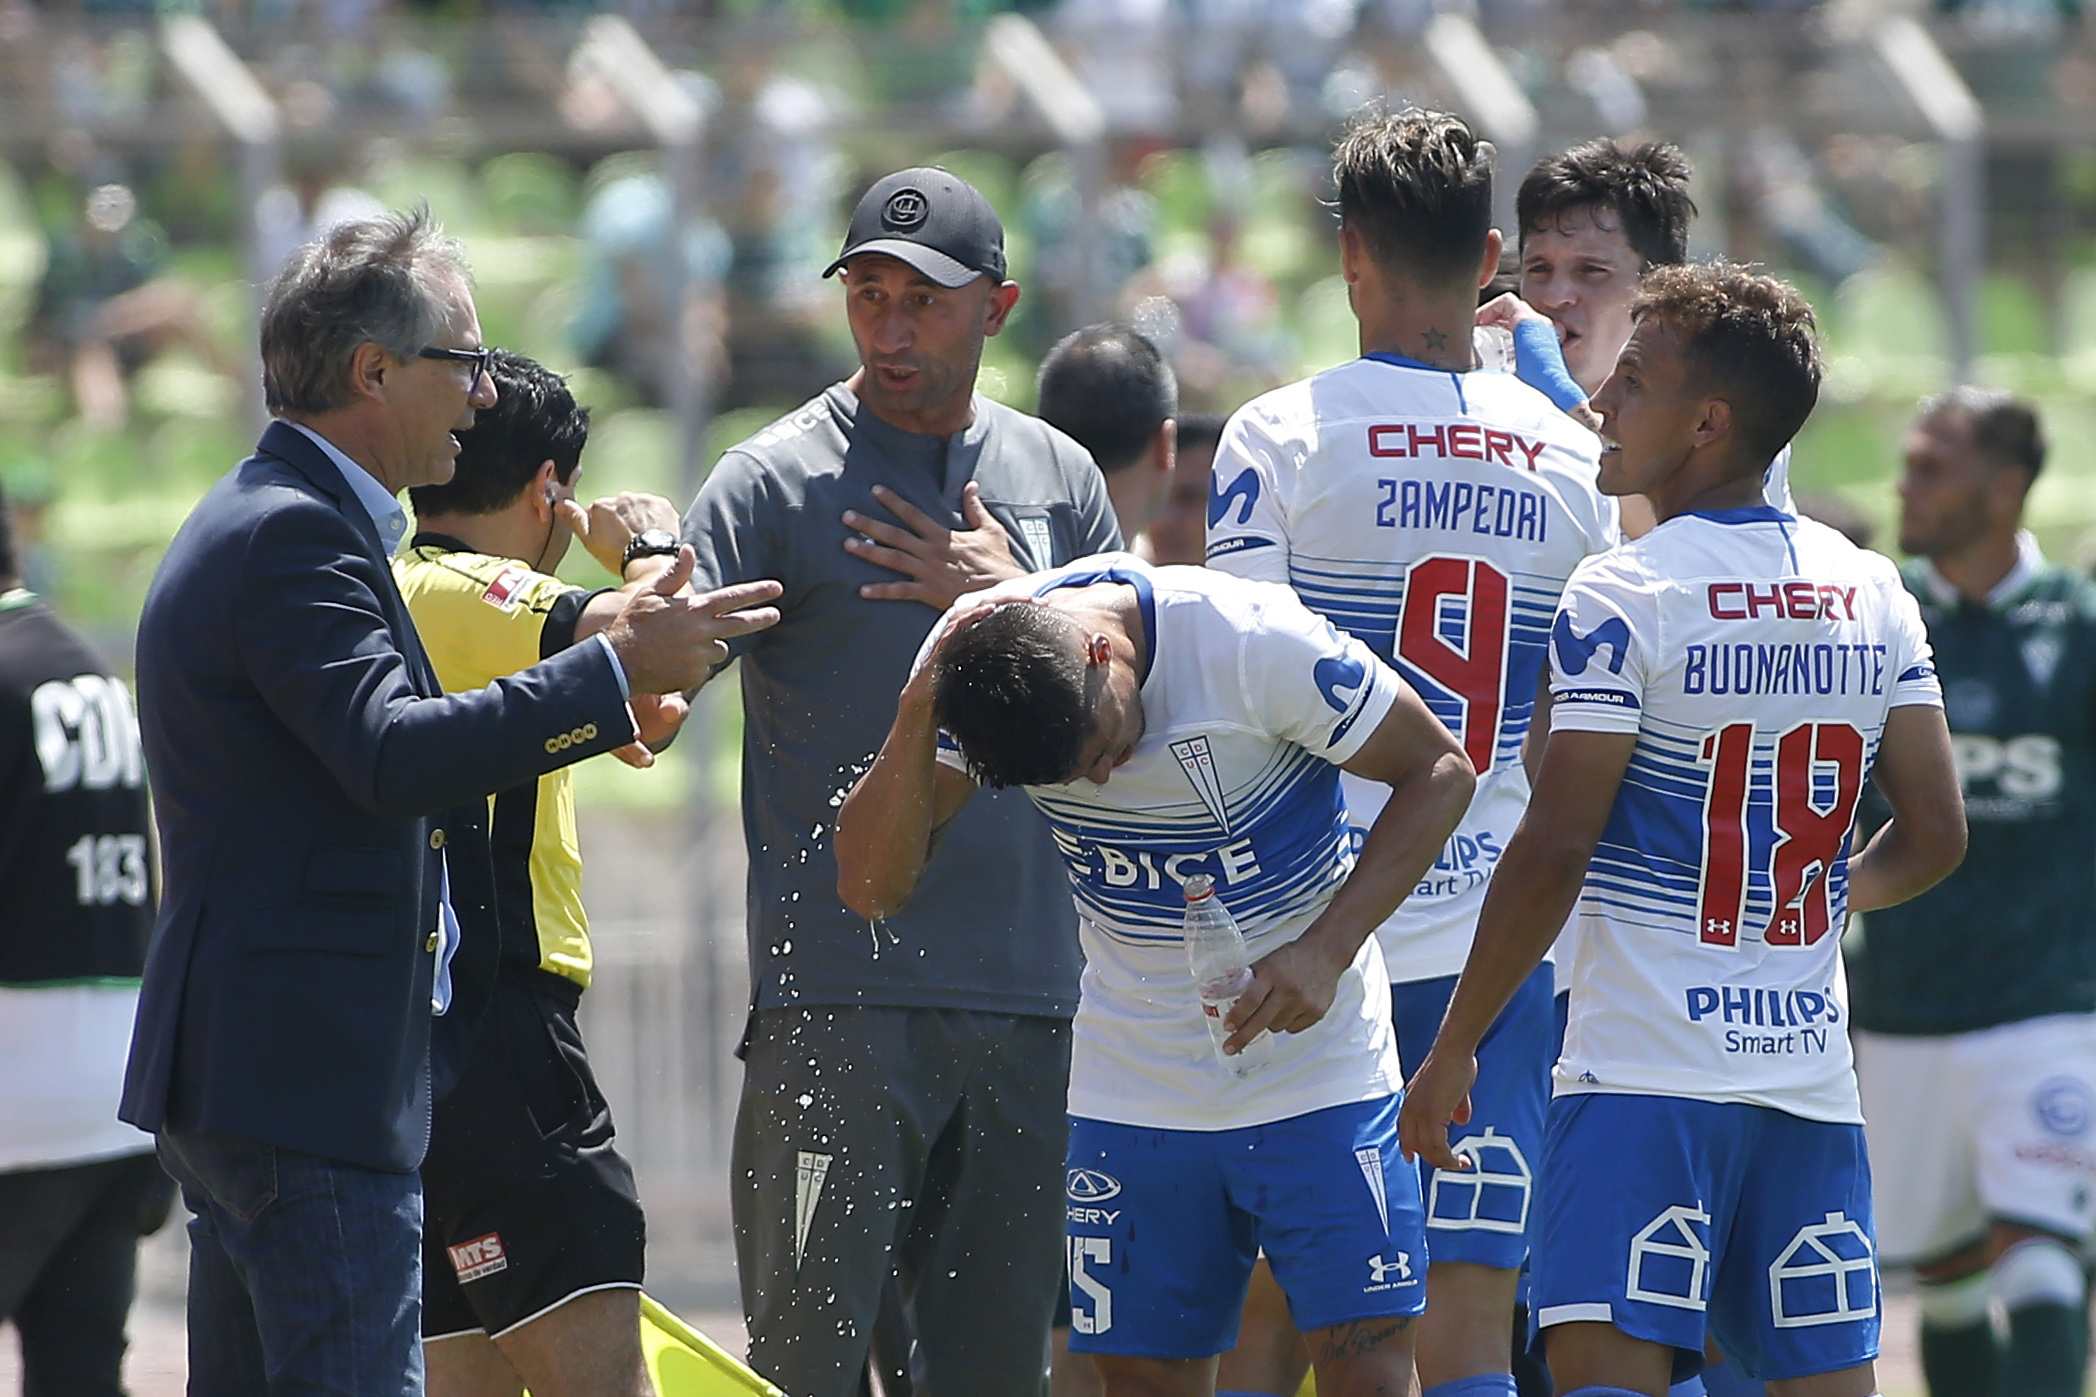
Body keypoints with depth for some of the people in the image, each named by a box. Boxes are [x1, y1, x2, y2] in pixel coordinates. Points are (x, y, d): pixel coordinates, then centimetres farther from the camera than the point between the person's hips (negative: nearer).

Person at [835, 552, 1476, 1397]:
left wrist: (1325, 951, -21)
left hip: (1316, 1066, -3)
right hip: (1132, 1096, 3)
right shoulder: (974, 656, -13)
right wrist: (918, 715, -27)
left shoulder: (1254, 642, -23)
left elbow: (1438, 771, -11)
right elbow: (872, 887, -12)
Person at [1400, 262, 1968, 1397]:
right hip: (1813, 1078, 6)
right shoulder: (1873, 595, 8)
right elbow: (1934, 837, 9)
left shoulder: (1622, 596, -9)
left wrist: (1453, 1051, -5)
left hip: (1645, 1077, -6)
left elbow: (1555, 849, -13)